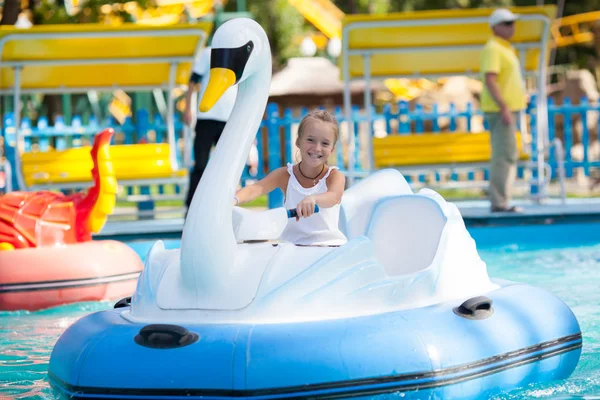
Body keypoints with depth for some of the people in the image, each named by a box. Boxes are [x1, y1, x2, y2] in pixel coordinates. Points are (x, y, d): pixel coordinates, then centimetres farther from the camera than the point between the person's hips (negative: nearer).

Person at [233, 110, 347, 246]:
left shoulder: (334, 176, -4)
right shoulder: (285, 175, 2)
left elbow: (333, 197, -28)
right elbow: (256, 189, -16)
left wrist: (313, 199, -53)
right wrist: (234, 200, -40)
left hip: (329, 246, -2)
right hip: (292, 245, 2)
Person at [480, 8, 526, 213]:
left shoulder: (504, 49, 19)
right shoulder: (492, 49, -12)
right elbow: (490, 80, -21)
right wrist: (504, 108, -26)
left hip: (507, 110, 10)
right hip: (500, 111, -10)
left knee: (506, 156, 11)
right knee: (505, 155, -12)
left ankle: (500, 201, 14)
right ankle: (499, 202, -13)